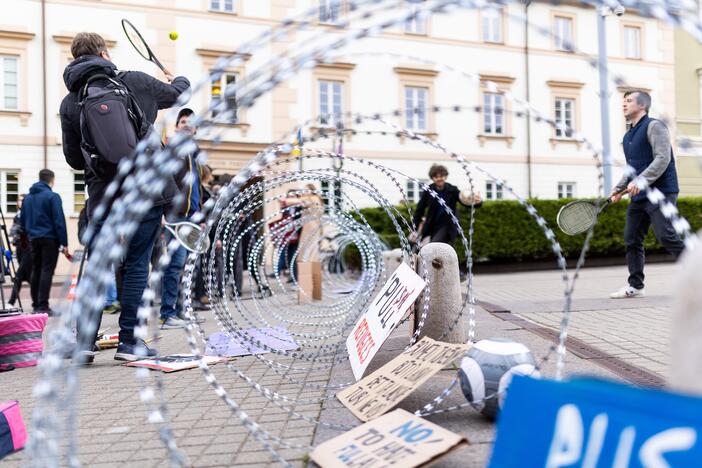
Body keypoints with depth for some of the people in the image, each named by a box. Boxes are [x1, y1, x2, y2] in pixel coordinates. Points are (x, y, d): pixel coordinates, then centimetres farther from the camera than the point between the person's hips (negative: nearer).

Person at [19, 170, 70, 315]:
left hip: (34, 239, 6)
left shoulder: (28, 197, 12)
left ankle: (36, 305, 15)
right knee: (47, 271, -7)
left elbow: (22, 220, 15)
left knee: (36, 271, 11)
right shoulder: (53, 196, -8)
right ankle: (43, 306, -10)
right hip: (49, 239, -6)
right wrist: (64, 243, -12)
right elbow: (59, 221, -12)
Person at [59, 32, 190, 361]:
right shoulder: (136, 82, 1)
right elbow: (177, 94, 20)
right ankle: (128, 341, 6)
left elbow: (74, 159, 10)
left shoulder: (69, 103, 5)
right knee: (136, 265, 4)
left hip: (103, 196, 2)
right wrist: (179, 79, 43)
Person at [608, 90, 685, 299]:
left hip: (660, 192, -8)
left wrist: (640, 181, -26)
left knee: (666, 236, -15)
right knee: (631, 239, 5)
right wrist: (619, 189, 11)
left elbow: (662, 159, -17)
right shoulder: (627, 136, 19)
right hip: (638, 197, 8)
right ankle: (635, 286, 12)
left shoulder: (654, 126, -6)